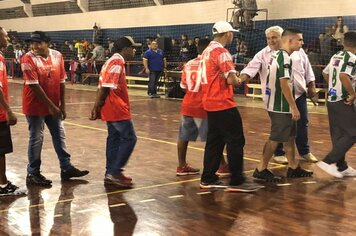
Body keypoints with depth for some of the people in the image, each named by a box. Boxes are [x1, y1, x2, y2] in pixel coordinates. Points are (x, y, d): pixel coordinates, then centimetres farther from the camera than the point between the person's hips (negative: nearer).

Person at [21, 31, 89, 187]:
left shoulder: (57, 56, -1)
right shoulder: (28, 59, -16)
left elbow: (61, 82, 4)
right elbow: (34, 86, -19)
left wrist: (62, 105, 3)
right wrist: (50, 106, -19)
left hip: (54, 106, 5)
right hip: (35, 106, -5)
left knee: (59, 136, 13)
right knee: (36, 139, 1)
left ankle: (66, 168, 25)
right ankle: (32, 174, 13)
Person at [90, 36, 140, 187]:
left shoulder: (112, 61, 18)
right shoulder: (117, 62, -15)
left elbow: (103, 87, 16)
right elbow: (106, 87, -20)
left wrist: (97, 107, 15)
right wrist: (98, 107, -13)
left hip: (112, 108, 10)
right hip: (117, 108, -10)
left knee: (114, 139, 11)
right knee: (129, 138, -6)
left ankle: (111, 173, 15)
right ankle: (115, 172, -6)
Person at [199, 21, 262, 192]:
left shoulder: (207, 51, 14)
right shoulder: (221, 52, -15)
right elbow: (232, 80, -22)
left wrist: (232, 79, 7)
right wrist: (238, 81, 0)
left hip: (210, 103, 9)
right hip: (223, 103, -9)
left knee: (214, 140, 14)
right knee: (236, 140, -3)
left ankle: (208, 179, 17)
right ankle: (237, 181, -1)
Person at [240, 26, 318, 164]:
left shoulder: (297, 51, 3)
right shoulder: (263, 55, -3)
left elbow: (307, 69, 9)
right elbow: (251, 68, -13)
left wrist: (311, 86, 8)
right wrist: (240, 79, -31)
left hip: (299, 93, 2)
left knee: (302, 124, 11)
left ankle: (305, 152, 28)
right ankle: (279, 153, 23)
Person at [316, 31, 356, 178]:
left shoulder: (336, 56, 11)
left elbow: (325, 73, 23)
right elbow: (343, 76, -31)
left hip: (331, 100, 9)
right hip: (343, 101, -9)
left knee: (337, 135, 13)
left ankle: (341, 167, 20)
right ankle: (328, 161, -9)